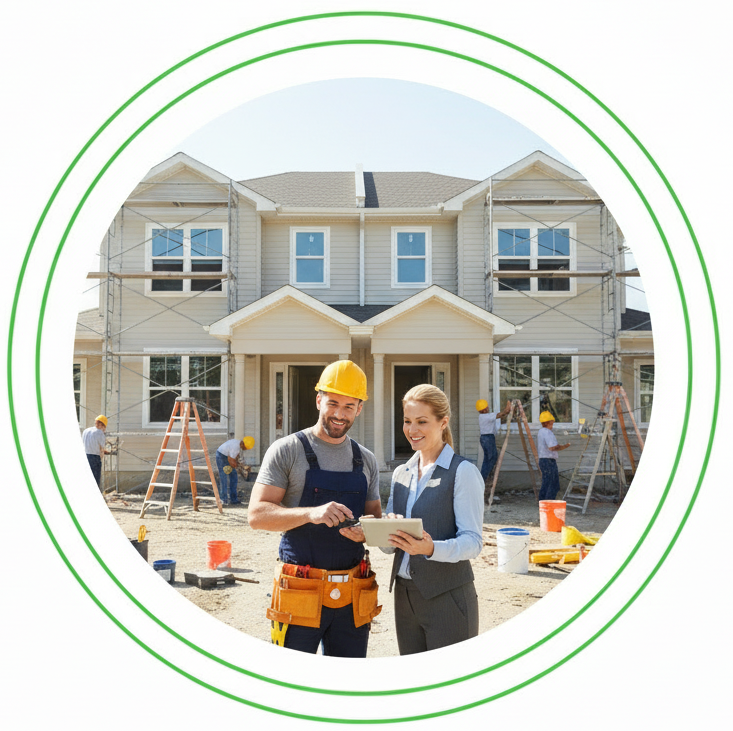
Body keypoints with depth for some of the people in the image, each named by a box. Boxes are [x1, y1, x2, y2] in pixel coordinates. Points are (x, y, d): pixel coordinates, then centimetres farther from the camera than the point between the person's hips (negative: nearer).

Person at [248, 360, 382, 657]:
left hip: (352, 596, 4)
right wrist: (310, 513, -24)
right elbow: (257, 515, -8)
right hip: (301, 595, -4)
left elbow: (376, 519, 16)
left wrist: (365, 531, -9)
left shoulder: (366, 460, 11)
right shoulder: (287, 450, -3)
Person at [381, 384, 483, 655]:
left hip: (448, 597, -6)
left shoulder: (463, 472, -10)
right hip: (405, 594, 6)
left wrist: (431, 548, -31)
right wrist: (388, 534, -12)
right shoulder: (401, 473, 10)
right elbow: (389, 545, 10)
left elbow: (473, 541, -15)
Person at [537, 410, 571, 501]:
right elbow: (552, 447, -26)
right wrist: (565, 446, -15)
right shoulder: (547, 432, -16)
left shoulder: (541, 432, 16)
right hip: (549, 461, -10)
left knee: (546, 485, 12)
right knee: (554, 485, -7)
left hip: (542, 460, 10)